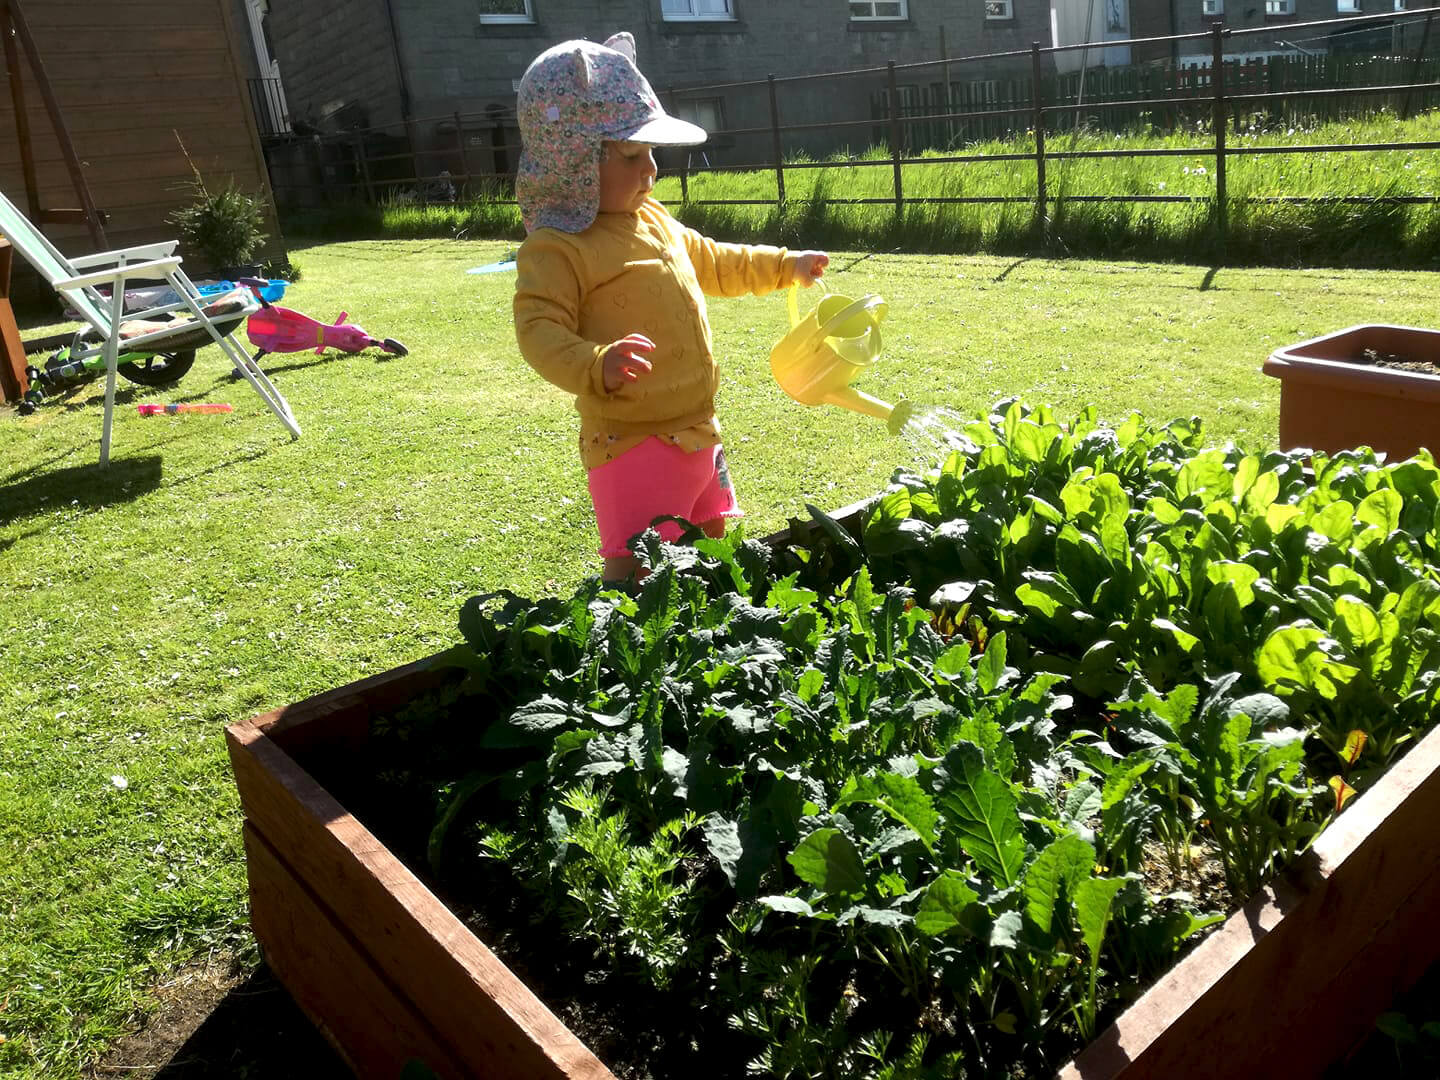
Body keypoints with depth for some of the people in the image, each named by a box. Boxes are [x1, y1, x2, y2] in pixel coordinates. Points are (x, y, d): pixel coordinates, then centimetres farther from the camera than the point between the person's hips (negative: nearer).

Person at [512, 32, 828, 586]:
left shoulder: (656, 222, 12)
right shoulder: (557, 248, -16)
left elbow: (715, 264, 28)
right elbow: (539, 330, -25)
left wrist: (786, 264, 30)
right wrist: (597, 367, -43)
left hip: (697, 431, 9)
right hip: (632, 442, -9)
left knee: (708, 545, 23)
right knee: (634, 567, -9)